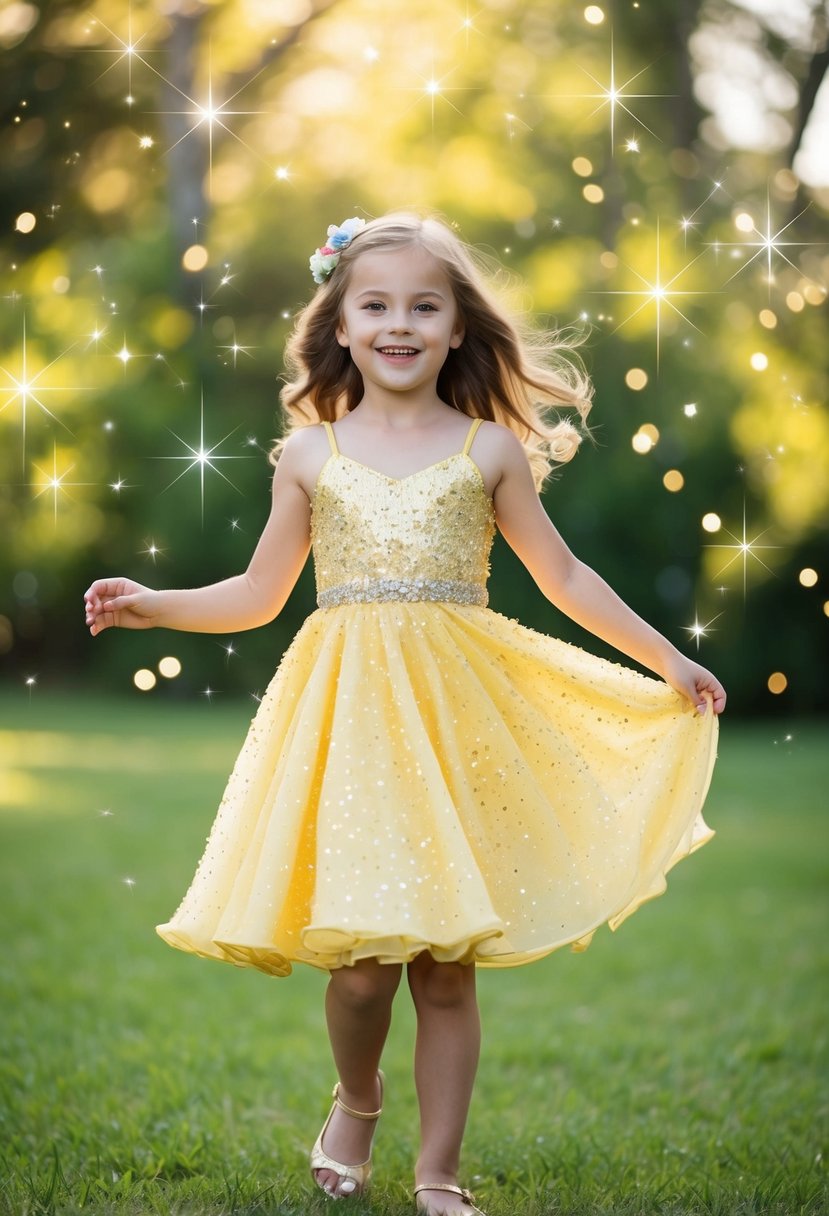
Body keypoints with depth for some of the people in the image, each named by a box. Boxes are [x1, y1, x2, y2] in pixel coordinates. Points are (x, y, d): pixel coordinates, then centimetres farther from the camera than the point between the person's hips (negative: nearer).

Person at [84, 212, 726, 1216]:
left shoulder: (491, 449, 6)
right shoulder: (309, 454, 8)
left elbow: (563, 577, 14)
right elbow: (259, 594, 15)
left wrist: (667, 661, 14)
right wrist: (152, 606, 2)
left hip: (459, 712, 0)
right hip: (347, 712, 0)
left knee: (448, 964, 3)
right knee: (361, 960, -6)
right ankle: (356, 1103, 26)